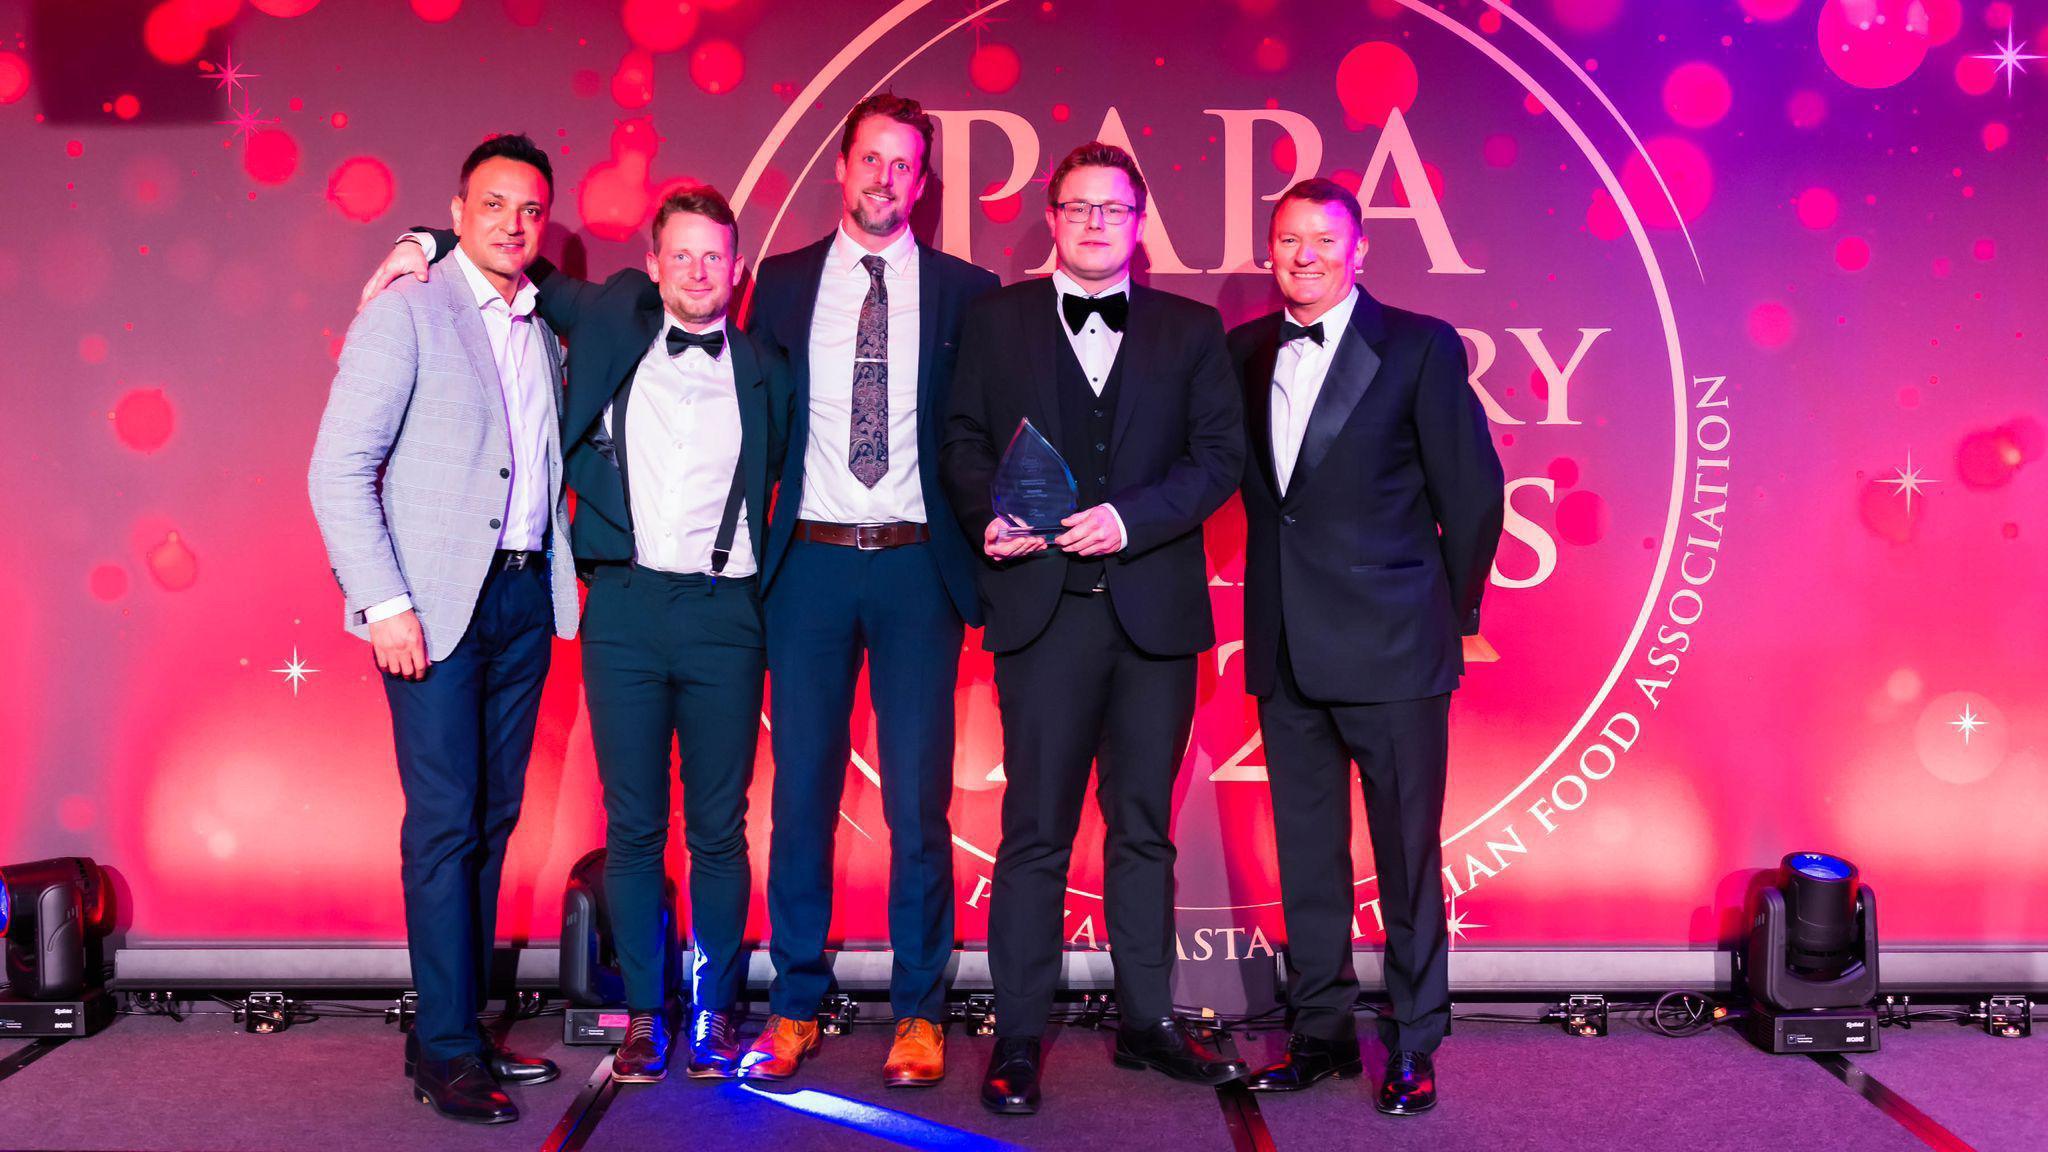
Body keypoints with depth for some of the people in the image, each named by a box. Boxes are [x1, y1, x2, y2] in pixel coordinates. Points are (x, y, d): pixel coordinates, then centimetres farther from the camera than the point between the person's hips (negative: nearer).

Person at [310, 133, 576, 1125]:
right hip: (438, 602, -5)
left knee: (493, 821, 9)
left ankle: (462, 1027, 19)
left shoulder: (544, 333, 15)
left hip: (526, 598, 6)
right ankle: (446, 1049, 3)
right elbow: (338, 469, -8)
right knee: (445, 822, -5)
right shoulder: (406, 313, -2)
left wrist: (561, 577, 4)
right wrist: (384, 604, -15)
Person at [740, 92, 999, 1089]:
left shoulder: (965, 290, 5)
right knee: (801, 791, 6)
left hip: (917, 561, -1)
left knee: (919, 799, 1)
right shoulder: (782, 283, 10)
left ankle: (917, 1011, 14)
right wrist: (754, 542, 3)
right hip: (809, 559, 2)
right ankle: (796, 1005, 18)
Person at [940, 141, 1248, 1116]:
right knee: (1035, 830, 0)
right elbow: (964, 441, 7)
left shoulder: (1191, 329, 11)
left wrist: (1132, 517, -12)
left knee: (1144, 825, 10)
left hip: (1156, 605, 2)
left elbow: (1220, 453, 2)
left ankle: (1147, 1021, 22)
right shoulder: (997, 320, 11)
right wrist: (988, 516, -12)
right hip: (1044, 605, -1)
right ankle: (1017, 1037, 8)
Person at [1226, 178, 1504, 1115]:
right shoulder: (1244, 353, 9)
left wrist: (1451, 613, 3)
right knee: (1305, 854, 12)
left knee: (1407, 855, 4)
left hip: (1392, 648, -4)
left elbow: (1473, 491, -1)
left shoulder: (1421, 347, -4)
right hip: (1286, 648, 5)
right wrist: (1270, 605, 7)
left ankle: (1413, 1045, 17)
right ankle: (1320, 1030, 25)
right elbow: (1254, 486, 13)